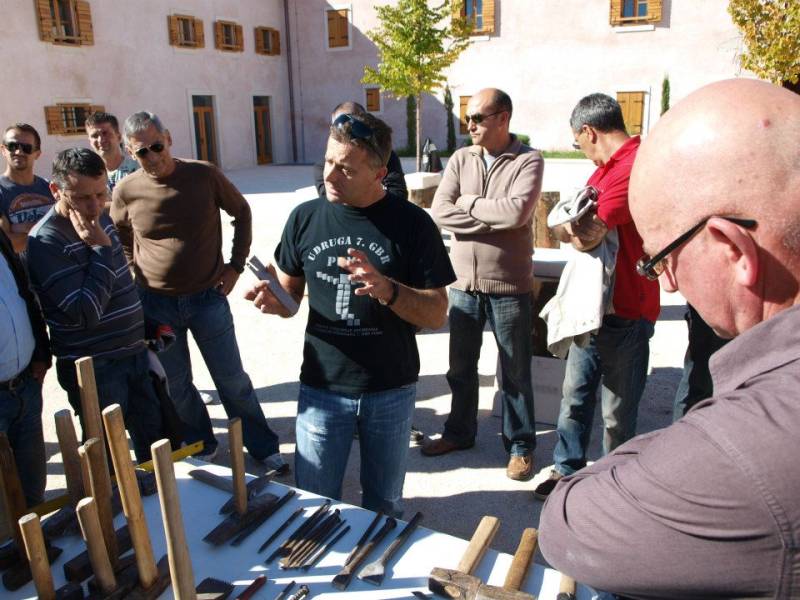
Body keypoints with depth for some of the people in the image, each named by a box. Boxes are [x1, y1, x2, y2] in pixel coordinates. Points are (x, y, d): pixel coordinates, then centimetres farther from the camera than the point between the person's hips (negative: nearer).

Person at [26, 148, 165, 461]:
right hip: (94, 369, -7)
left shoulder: (99, 218, 3)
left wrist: (146, 326, 23)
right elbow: (86, 313, -26)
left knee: (154, 439, 20)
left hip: (134, 353, 7)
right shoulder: (46, 241, -20)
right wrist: (101, 248, -24)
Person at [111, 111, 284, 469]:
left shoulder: (204, 175, -10)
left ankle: (263, 446, 23)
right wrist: (134, 276, 3)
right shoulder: (126, 191, -6)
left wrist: (236, 264, -1)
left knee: (233, 380, 6)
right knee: (175, 385, 13)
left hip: (208, 297, -1)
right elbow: (119, 240, 14)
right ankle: (200, 446, 35)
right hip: (156, 304, 2)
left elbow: (242, 213, 5)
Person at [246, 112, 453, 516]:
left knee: (384, 504, 19)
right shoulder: (306, 218, -2)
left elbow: (436, 314, -10)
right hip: (322, 387, 1)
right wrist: (273, 301, -15)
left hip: (391, 391, -1)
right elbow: (290, 295, 8)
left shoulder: (411, 223, -9)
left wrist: (386, 289, -28)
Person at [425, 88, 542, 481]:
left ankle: (520, 444, 27)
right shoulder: (460, 160, 4)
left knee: (514, 372, 9)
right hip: (463, 283, 4)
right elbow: (439, 213, -8)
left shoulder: (528, 161, -7)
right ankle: (459, 432, 37)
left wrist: (468, 203, -10)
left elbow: (517, 212, -23)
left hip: (509, 286, -4)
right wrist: (495, 218, -14)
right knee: (461, 367, 17)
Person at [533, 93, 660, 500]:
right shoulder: (606, 168, 15)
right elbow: (559, 226, 12)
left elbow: (585, 234, -26)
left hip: (625, 313, -9)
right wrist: (579, 227, -9)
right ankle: (567, 470, 32)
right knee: (575, 395, 17)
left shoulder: (634, 166, -19)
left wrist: (574, 225, -4)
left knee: (618, 413, 6)